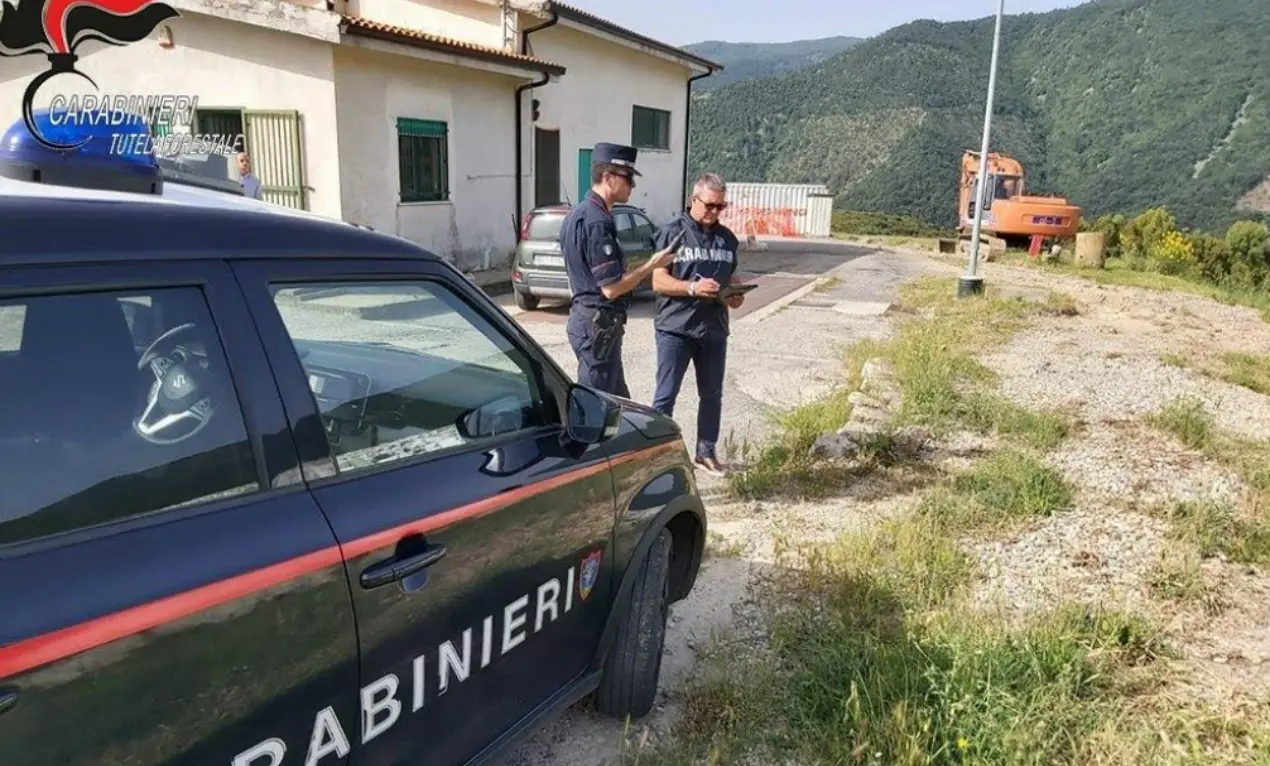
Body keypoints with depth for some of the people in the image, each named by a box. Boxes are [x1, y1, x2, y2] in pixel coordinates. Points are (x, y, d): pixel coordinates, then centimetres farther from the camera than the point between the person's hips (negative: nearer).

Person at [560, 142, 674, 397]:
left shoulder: (578, 214, 12)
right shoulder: (597, 221, -20)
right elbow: (611, 288, -23)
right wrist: (652, 264, -12)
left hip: (586, 318, 10)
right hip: (598, 324, -10)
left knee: (618, 400, 18)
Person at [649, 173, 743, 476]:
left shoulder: (727, 238, 11)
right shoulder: (672, 232, -6)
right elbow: (659, 281, -10)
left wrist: (736, 294, -2)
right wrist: (693, 287, -25)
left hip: (714, 330, 6)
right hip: (675, 329, -6)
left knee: (712, 395, 14)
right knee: (666, 396, -1)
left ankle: (706, 452, 28)